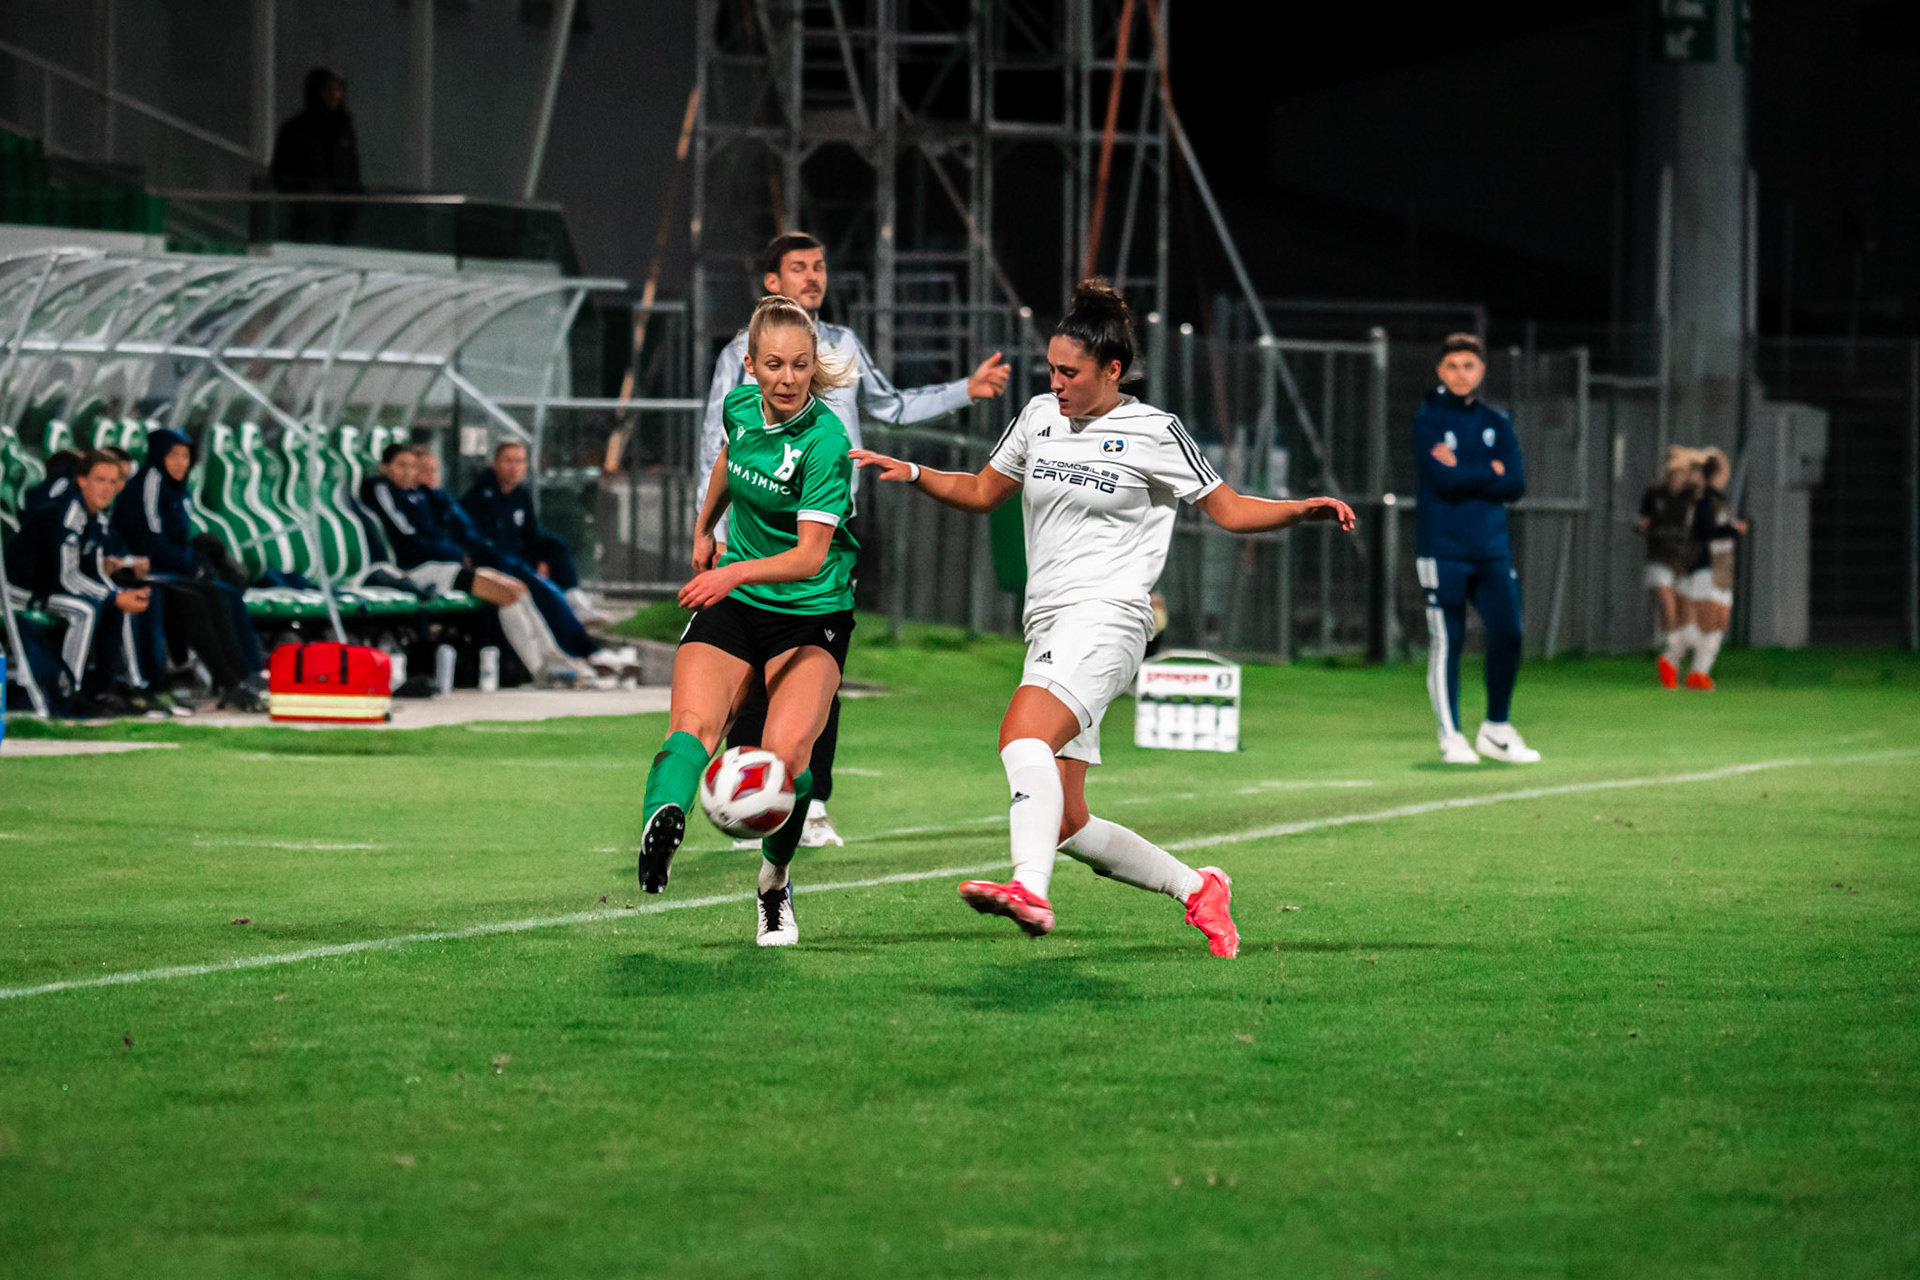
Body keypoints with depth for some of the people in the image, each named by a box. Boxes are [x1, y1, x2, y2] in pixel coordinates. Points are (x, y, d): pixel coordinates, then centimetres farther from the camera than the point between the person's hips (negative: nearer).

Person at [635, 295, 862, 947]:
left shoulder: (824, 441, -20)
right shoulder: (740, 406, -2)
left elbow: (810, 557, -26)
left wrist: (738, 572, -41)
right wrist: (704, 530, 35)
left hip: (812, 611, -4)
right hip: (732, 602, 5)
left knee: (786, 753, -23)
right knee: (694, 722, -24)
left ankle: (775, 882, 3)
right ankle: (660, 829, -52)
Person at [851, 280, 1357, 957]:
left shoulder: (1154, 432, 0)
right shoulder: (1040, 417, 15)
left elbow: (1230, 510, 5)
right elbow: (982, 492, 27)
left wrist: (1305, 510, -11)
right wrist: (912, 474, 12)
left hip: (1106, 615, -7)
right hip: (1049, 628, 7)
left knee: (1023, 733, -34)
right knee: (1067, 826, 3)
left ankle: (1029, 890, -51)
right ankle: (1197, 889, 20)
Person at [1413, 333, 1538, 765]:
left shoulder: (1496, 422, 12)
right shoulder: (1428, 421, 0)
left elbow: (1515, 485, 1)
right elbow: (1444, 479, -14)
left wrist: (1464, 475, -8)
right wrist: (1490, 472, -3)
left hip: (1492, 547, 4)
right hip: (1444, 547, -4)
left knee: (1507, 635, -2)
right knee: (1447, 641, -3)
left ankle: (1496, 729, 13)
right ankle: (1451, 737, 6)